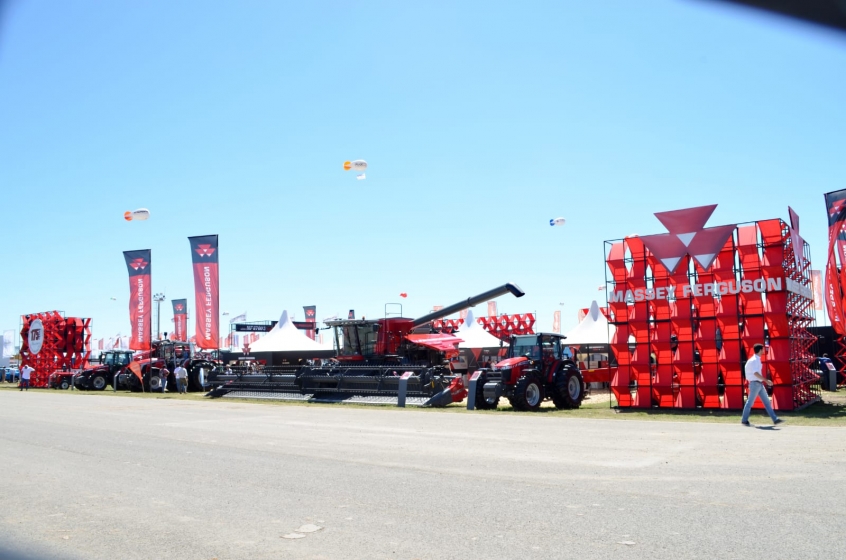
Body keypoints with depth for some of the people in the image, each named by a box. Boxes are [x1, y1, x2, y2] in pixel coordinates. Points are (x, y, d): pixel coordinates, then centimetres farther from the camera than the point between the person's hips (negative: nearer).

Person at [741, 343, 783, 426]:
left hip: (760, 384, 9)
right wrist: (766, 381, -26)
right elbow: (756, 373, -24)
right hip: (755, 383, -9)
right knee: (750, 402, 0)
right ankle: (744, 420, 9)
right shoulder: (754, 360, -16)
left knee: (767, 402, 7)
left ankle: (775, 419, 8)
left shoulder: (757, 360, 12)